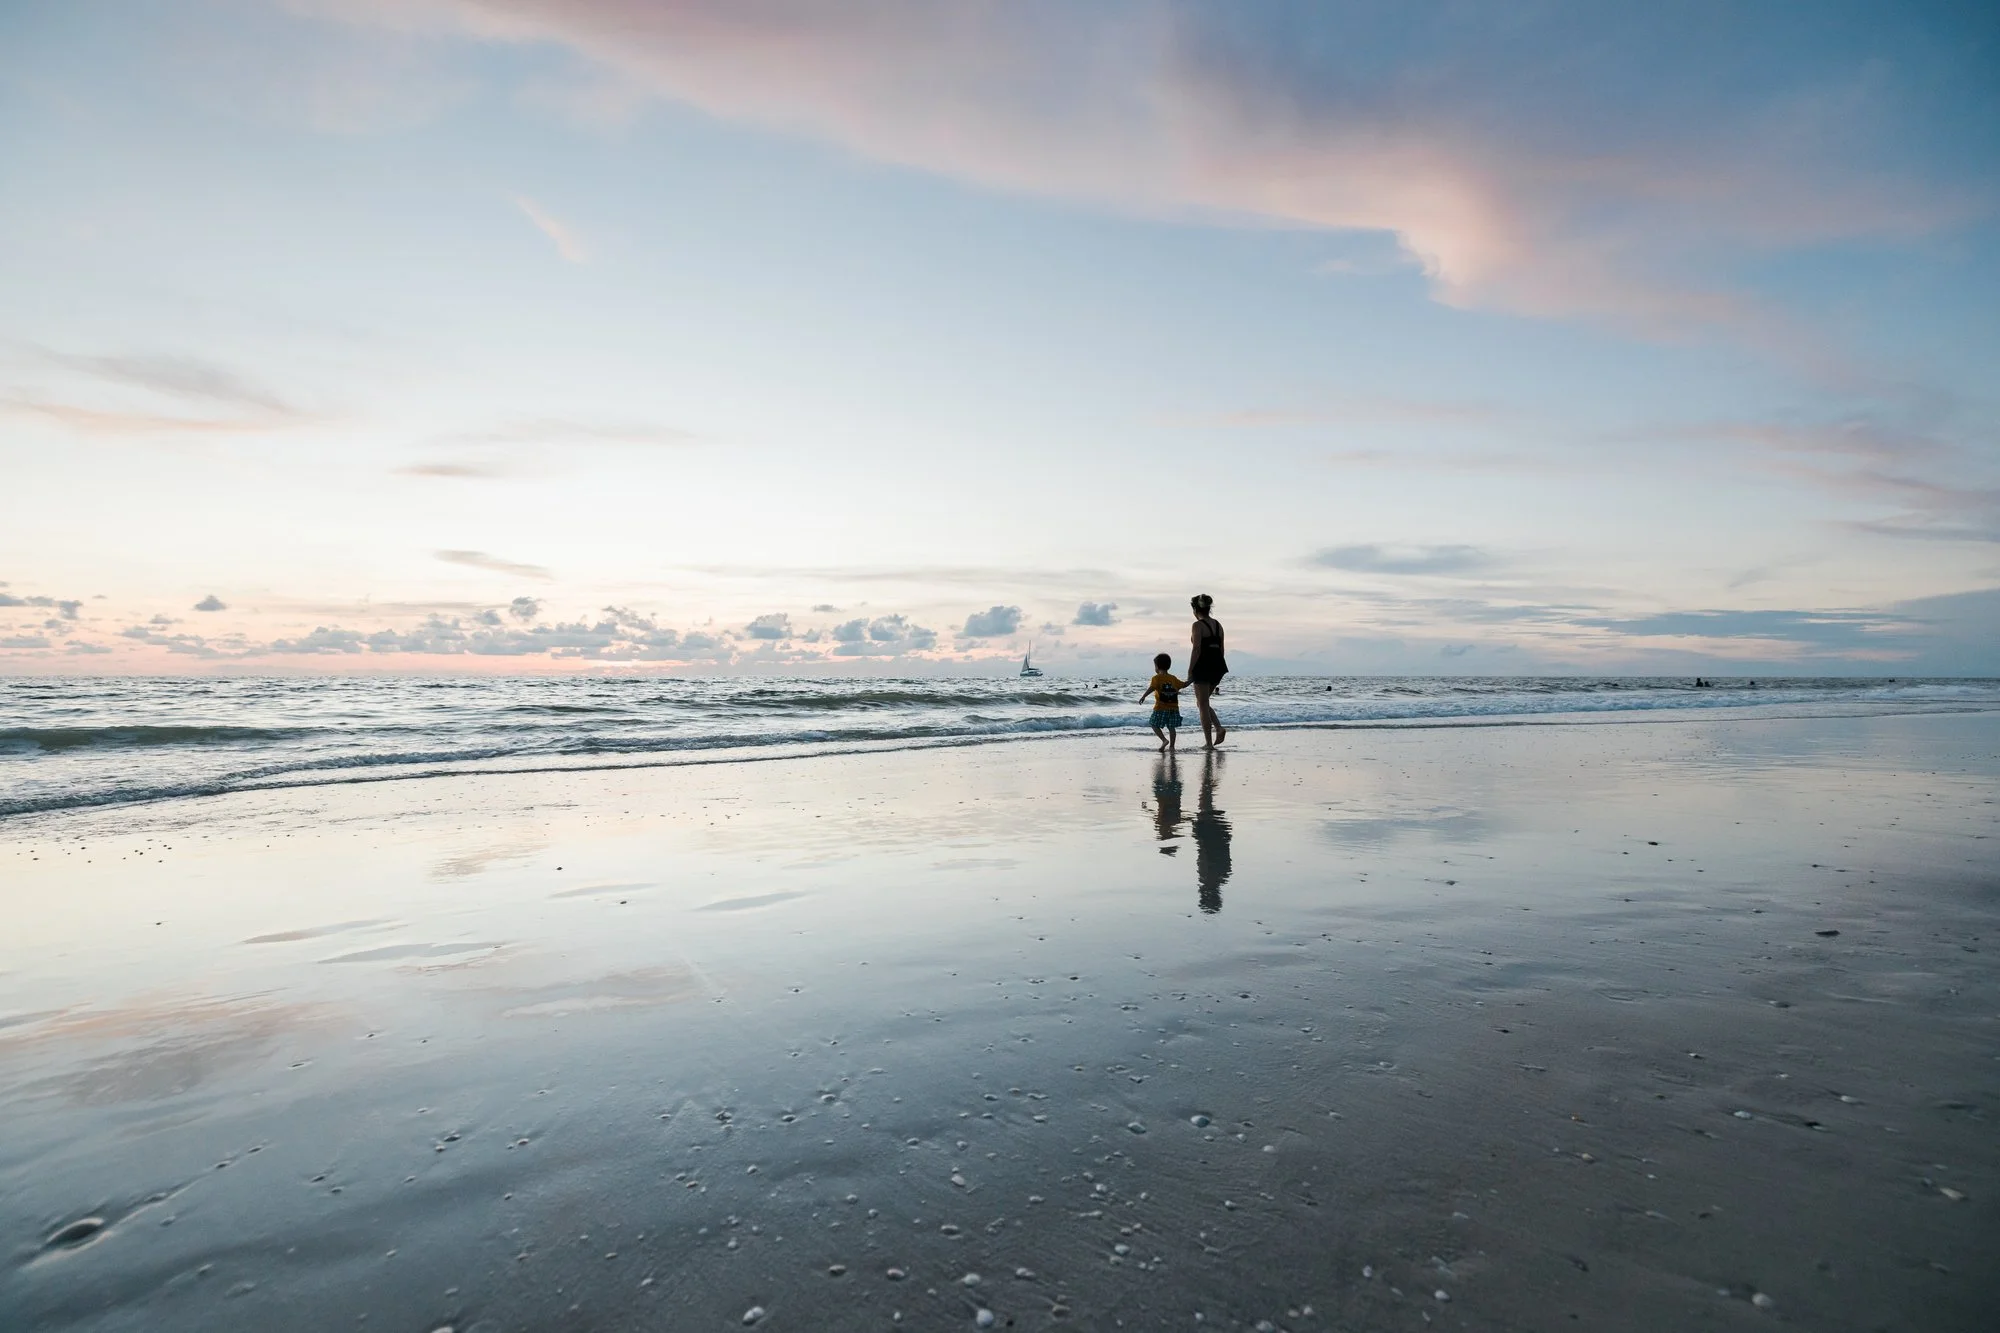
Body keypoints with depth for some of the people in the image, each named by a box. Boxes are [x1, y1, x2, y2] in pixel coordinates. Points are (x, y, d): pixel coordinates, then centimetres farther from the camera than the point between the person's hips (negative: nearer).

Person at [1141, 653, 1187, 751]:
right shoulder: (1173, 678, 12)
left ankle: (1164, 740, -13)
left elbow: (1152, 688, -21)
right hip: (1174, 708, 5)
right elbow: (1183, 685, 21)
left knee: (1155, 725, 4)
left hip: (1161, 708, -5)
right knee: (1172, 727, 9)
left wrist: (1143, 696, -27)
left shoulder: (1157, 678, -5)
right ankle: (1171, 745, 9)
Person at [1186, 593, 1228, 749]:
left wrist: (1190, 671, -12)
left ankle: (1209, 743, 2)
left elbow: (1196, 649, -16)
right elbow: (1221, 648, 15)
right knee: (1202, 702, 21)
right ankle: (1219, 728, 1)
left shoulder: (1198, 625, -10)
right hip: (1218, 666, 7)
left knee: (1203, 705, 2)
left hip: (1203, 666, -7)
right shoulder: (1218, 624, 12)